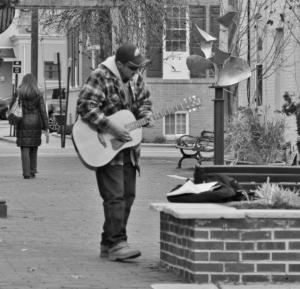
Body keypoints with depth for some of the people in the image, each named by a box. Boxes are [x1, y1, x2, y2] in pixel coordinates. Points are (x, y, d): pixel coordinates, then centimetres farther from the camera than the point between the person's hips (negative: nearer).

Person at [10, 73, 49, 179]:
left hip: (23, 123, -1)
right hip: (35, 123, 1)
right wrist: (46, 128, -4)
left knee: (25, 149, 0)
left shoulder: (18, 93, -4)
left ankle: (27, 173, -6)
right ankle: (32, 171, 16)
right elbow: (43, 111, -7)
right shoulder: (38, 94, -3)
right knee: (34, 148, 16)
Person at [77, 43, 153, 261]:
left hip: (128, 146, 8)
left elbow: (144, 99, 22)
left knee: (128, 195, 8)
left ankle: (107, 244, 16)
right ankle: (117, 243, -13)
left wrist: (145, 113, -1)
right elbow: (85, 106, -26)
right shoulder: (101, 77, -17)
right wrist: (111, 128, -29)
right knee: (115, 196, -14)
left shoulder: (136, 78, 7)